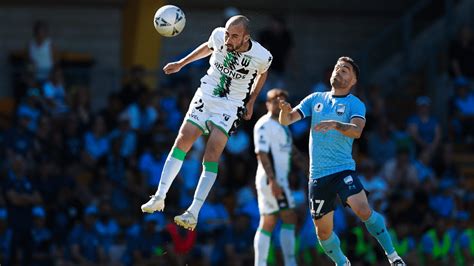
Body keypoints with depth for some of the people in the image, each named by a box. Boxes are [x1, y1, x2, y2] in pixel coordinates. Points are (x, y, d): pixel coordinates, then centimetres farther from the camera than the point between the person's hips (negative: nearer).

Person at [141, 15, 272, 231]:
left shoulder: (262, 56, -18)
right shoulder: (219, 36, -13)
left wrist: (251, 101, 8)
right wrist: (181, 63, 17)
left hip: (231, 107, -3)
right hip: (205, 96, 3)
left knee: (212, 155, -15)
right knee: (182, 141, -6)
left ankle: (194, 213, -17)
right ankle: (159, 197, 3)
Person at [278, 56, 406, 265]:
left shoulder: (355, 104, 1)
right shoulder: (315, 99, 13)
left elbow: (357, 131, -18)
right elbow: (286, 121, 8)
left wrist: (336, 124, -37)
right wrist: (285, 110, -16)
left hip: (343, 169, -4)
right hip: (318, 175, 4)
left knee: (364, 211, -25)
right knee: (323, 231, 7)